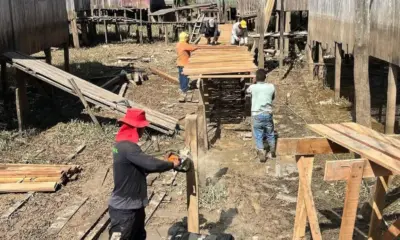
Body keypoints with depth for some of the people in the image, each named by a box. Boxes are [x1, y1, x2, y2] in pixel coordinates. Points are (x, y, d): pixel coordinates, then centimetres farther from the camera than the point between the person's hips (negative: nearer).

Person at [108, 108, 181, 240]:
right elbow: (151, 164, -30)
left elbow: (143, 166, 16)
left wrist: (166, 164, 7)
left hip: (134, 206, 10)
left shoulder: (123, 144, 9)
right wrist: (172, 164, -12)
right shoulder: (128, 147, -24)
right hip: (124, 209, -10)